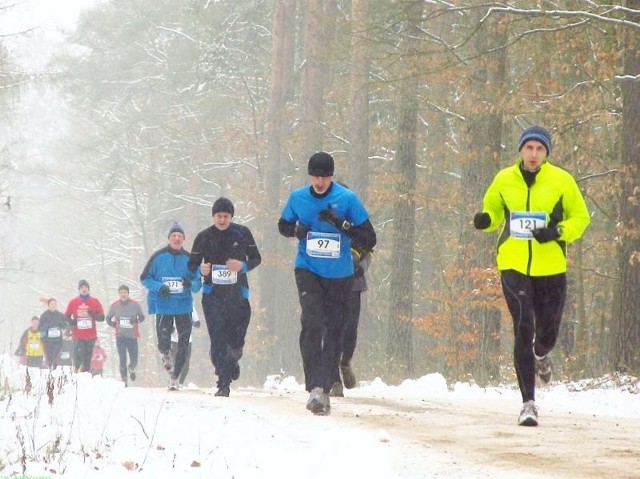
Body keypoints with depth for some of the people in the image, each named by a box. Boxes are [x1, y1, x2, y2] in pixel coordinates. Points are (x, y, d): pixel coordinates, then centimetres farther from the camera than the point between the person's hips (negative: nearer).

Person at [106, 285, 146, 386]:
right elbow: (108, 318, 12)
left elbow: (142, 317, 8)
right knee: (122, 359, -6)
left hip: (132, 336, 0)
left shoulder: (135, 305, -1)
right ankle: (124, 380, 4)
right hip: (120, 336, 0)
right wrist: (113, 324, -10)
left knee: (134, 360, 3)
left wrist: (136, 321, -14)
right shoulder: (115, 305, 1)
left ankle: (131, 369, 38)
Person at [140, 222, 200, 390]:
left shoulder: (189, 259, 3)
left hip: (183, 306, 2)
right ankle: (165, 354, 33)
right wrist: (159, 287, -15)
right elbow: (145, 278, 3)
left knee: (183, 343, -3)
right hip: (163, 305, -2)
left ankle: (175, 377, 10)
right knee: (163, 342, -5)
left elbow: (197, 284, 7)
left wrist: (191, 284, -17)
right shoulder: (159, 257, -2)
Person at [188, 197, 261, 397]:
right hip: (212, 294, 0)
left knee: (236, 339, 2)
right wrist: (201, 269, -15)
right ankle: (223, 384, -6)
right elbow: (192, 264, 8)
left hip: (237, 293, 0)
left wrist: (243, 266, -14)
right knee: (218, 339, -10)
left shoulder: (242, 233, 1)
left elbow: (256, 258, 7)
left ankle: (233, 359, 39)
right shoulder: (203, 237, 3)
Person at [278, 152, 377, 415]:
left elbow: (368, 240, -9)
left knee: (332, 332, 7)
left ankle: (322, 388, 22)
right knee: (312, 323, -22)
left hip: (339, 275, 0)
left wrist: (341, 223, -24)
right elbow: (283, 225, 18)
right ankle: (316, 388, -27)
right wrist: (296, 230, -6)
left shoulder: (347, 199, -8)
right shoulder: (297, 198, 0)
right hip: (308, 271, 0)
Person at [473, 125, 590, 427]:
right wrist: (486, 220, -6)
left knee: (547, 332, 10)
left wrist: (558, 232, -13)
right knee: (523, 329, -13)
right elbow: (493, 210, 18)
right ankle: (528, 402, -11)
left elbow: (581, 218, 6)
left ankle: (540, 356, 51)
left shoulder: (561, 181, -1)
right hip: (513, 266, 0)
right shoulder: (504, 180, 4)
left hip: (550, 268, 1)